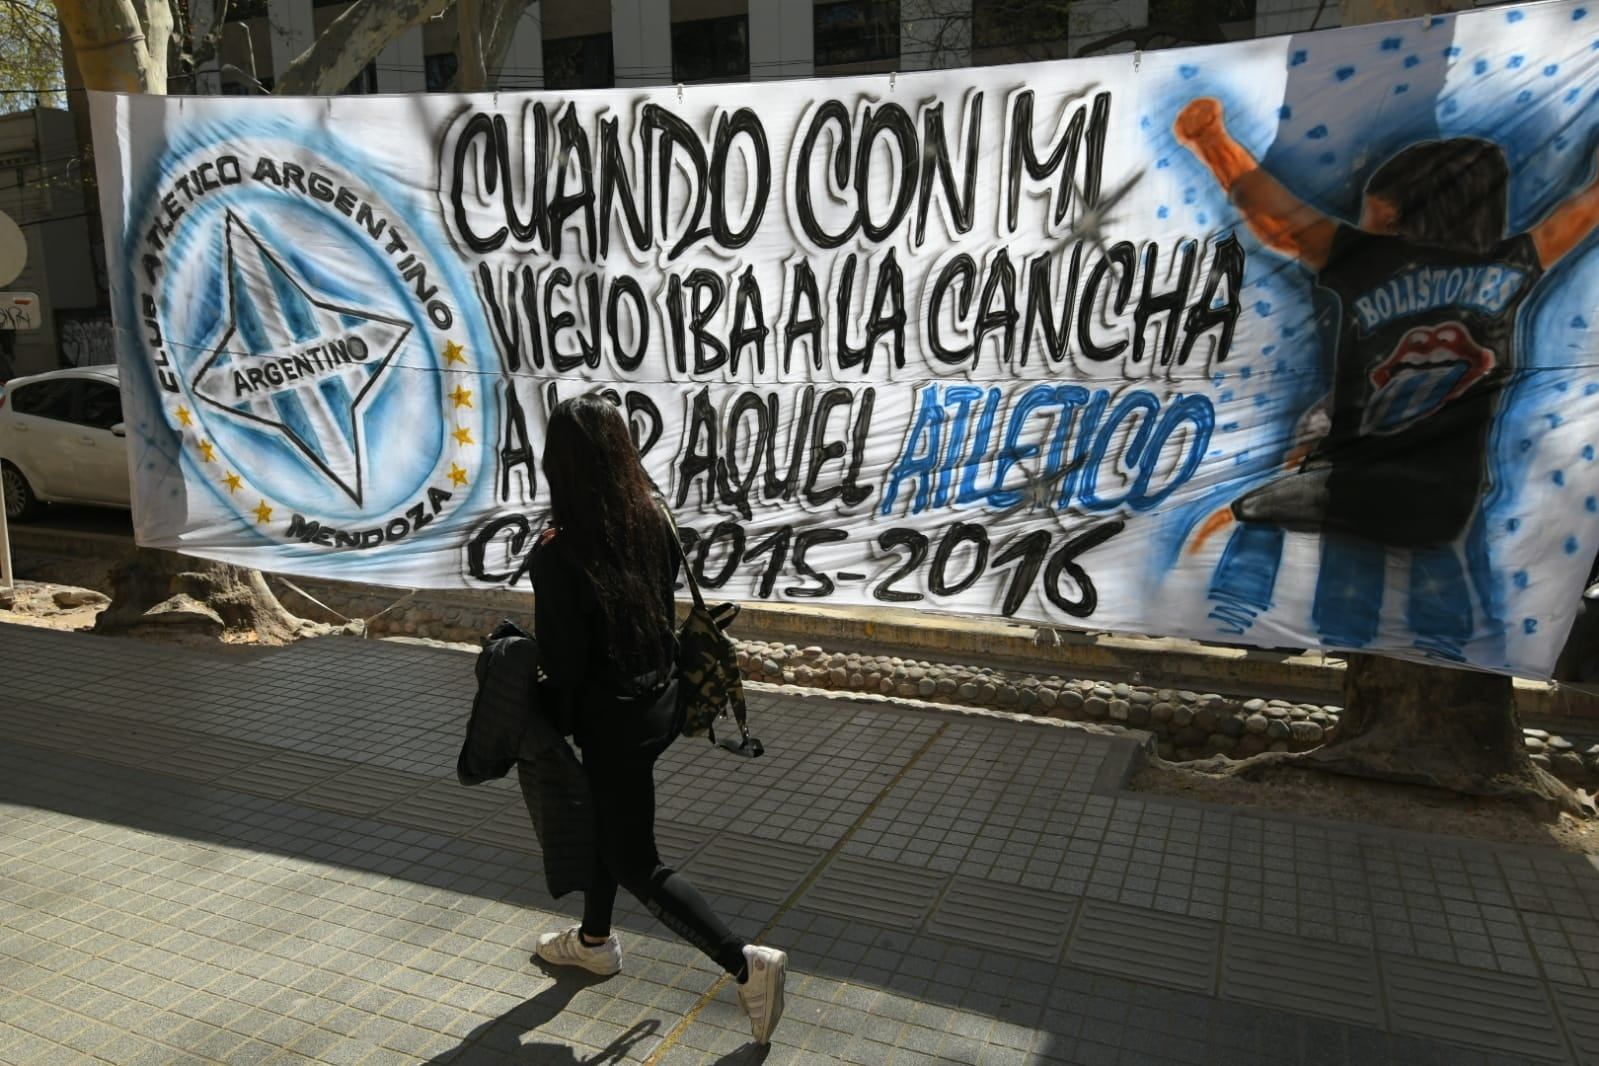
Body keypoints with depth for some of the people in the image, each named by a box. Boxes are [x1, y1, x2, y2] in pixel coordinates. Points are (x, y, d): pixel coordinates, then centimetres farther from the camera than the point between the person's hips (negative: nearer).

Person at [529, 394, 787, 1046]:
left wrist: (553, 734, -3)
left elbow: (563, 661, -18)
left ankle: (746, 963, 6)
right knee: (606, 820, 28)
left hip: (613, 717, -8)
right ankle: (594, 941, 48)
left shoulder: (559, 553, -24)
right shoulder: (655, 520, -6)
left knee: (633, 860, 8)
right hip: (659, 698, 8)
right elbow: (665, 605, 4)